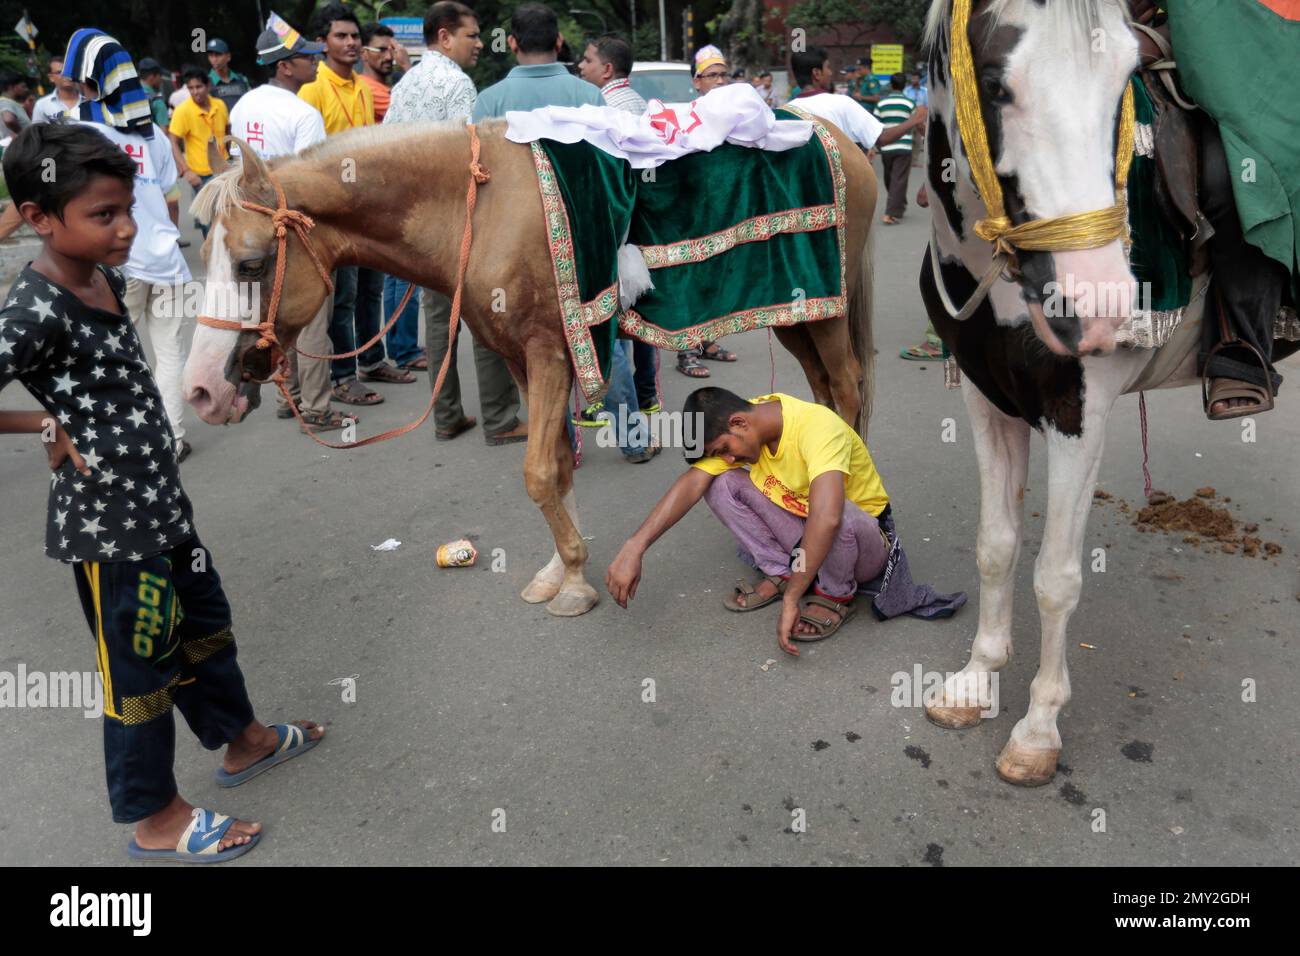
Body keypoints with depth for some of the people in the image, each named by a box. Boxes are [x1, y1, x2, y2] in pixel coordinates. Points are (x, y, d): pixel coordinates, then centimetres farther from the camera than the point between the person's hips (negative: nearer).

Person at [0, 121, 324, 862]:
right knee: (141, 669, 7)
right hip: (109, 524, -9)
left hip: (159, 502, 9)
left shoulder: (104, 277, 3)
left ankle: (242, 739, 46)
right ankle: (155, 819, 27)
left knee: (205, 623, 24)